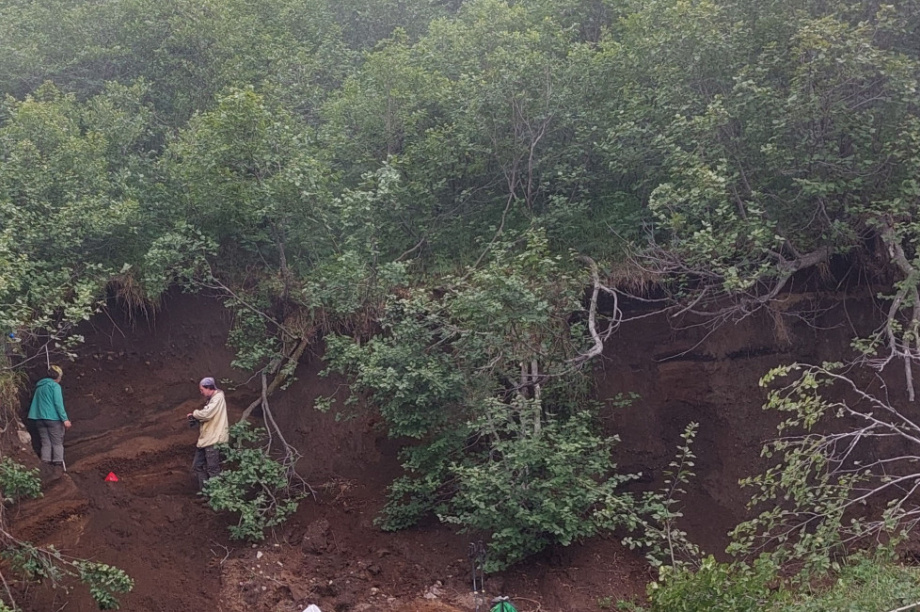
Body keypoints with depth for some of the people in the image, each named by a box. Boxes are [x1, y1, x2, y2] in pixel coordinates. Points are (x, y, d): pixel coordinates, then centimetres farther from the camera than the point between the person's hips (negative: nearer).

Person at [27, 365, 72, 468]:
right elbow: (58, 404, -13)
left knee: (45, 444, 6)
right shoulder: (55, 386, -4)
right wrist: (65, 419, -14)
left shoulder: (39, 386, 17)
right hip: (53, 418, -6)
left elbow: (35, 403, 19)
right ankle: (59, 465, -9)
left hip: (39, 419, 6)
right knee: (57, 443, -1)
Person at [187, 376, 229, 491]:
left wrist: (194, 413, -7)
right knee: (197, 466, 12)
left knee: (212, 469, -5)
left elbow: (206, 413, -25)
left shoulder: (218, 398, -13)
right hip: (206, 439, 10)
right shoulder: (212, 399, 18)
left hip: (214, 440, -10)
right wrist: (196, 418, 3)